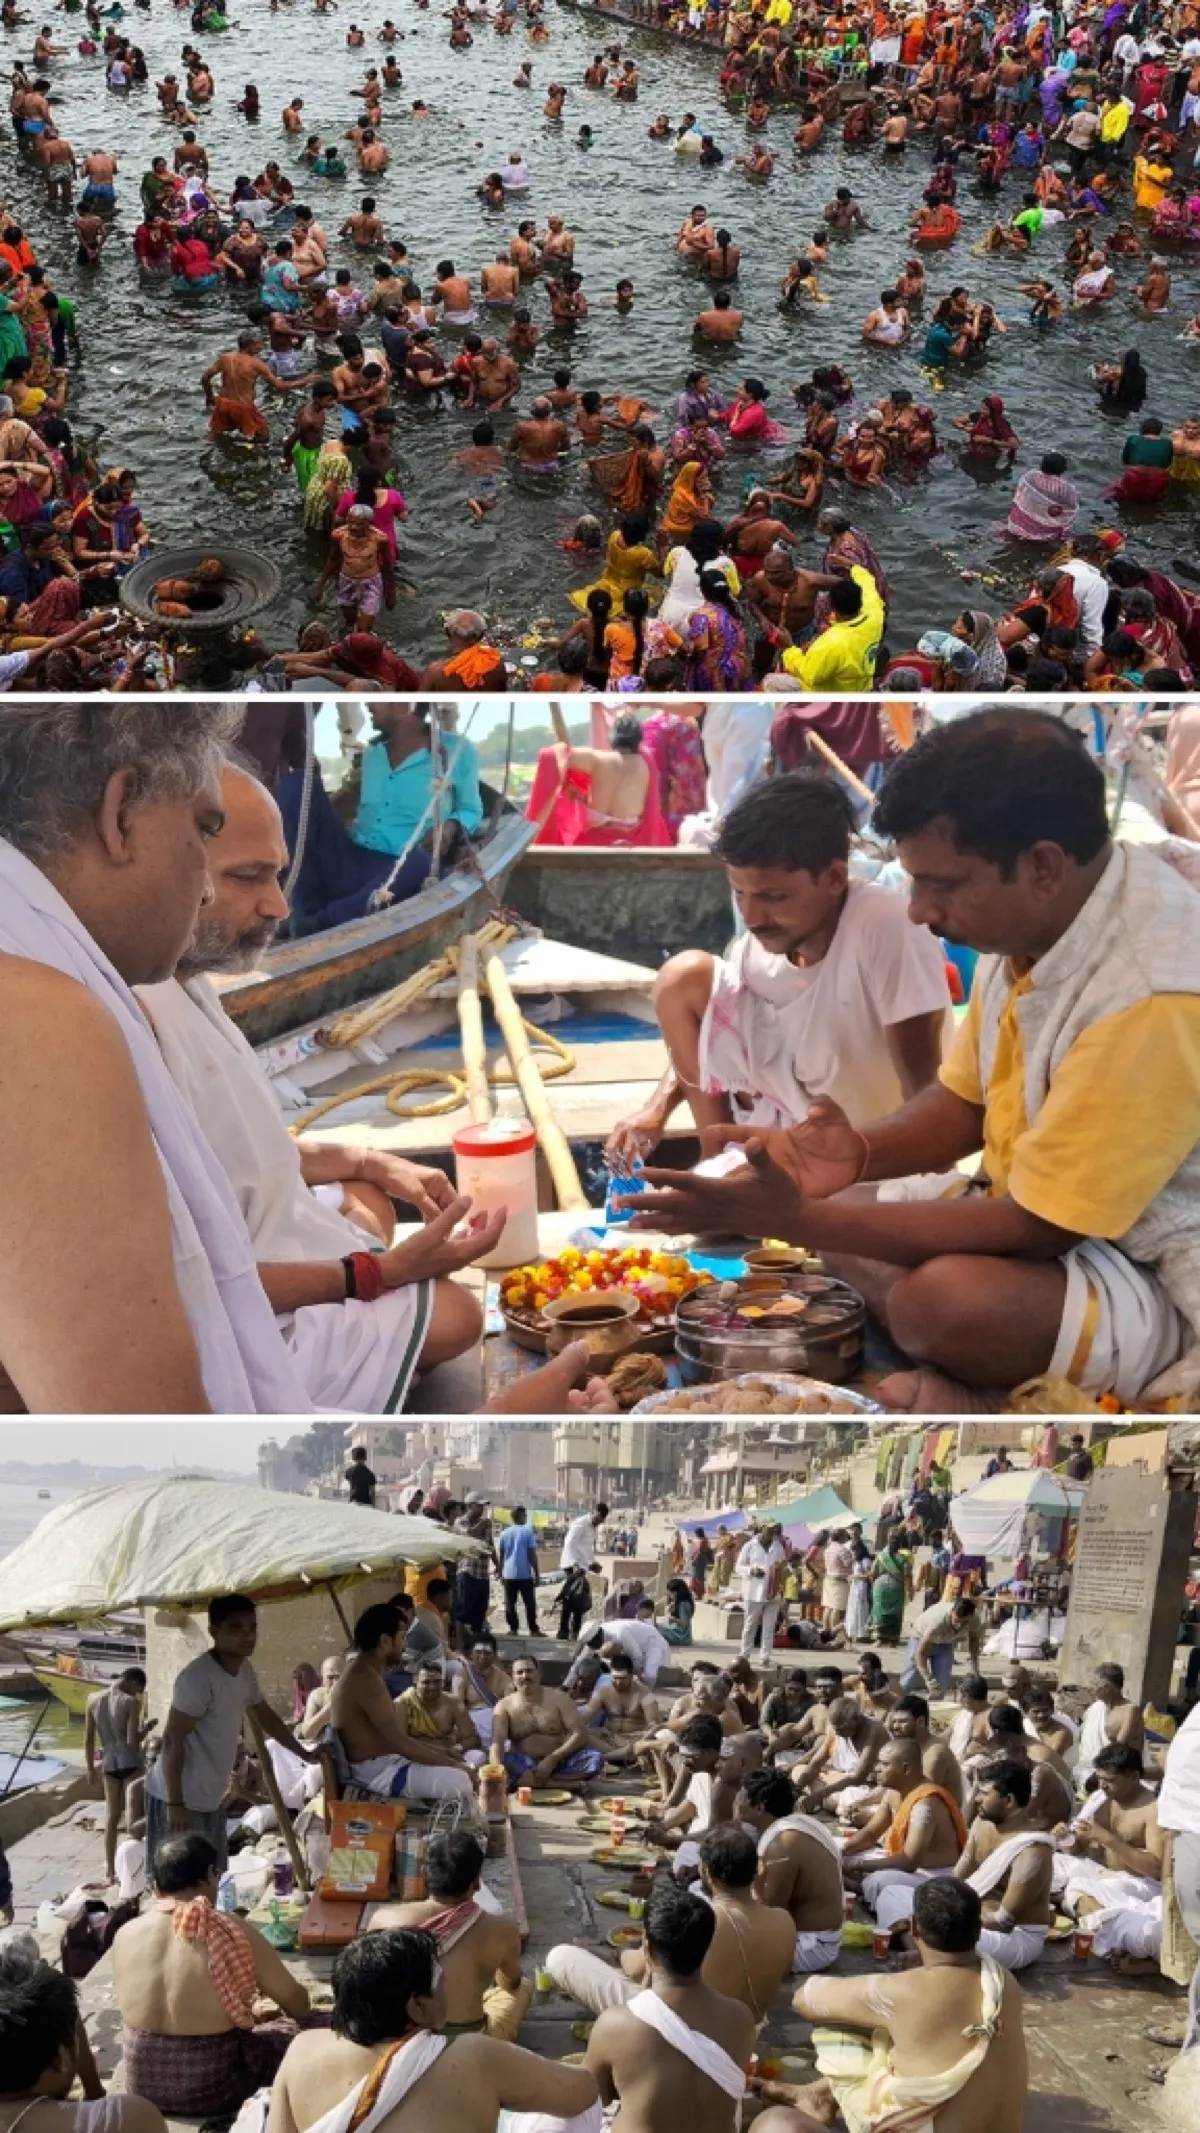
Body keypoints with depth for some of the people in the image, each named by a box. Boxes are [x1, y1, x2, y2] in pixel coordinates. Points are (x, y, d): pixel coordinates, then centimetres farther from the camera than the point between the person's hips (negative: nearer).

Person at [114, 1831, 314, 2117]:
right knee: (291, 2029, 20)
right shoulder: (235, 1932, -17)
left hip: (141, 2088, 5)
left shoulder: (125, 1935, -6)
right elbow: (300, 2006, -4)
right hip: (213, 2091, -5)